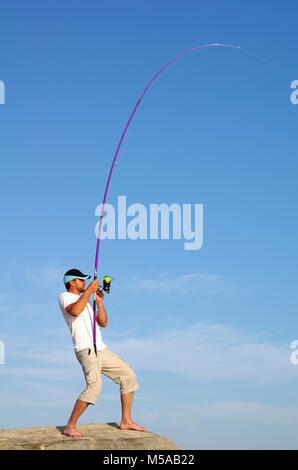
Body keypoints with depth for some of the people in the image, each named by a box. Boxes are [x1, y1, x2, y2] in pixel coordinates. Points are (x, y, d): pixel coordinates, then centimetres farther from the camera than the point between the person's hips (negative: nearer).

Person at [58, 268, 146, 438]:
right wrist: (89, 290, -15)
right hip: (86, 349, -9)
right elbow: (75, 311, -21)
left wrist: (99, 302, 11)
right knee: (94, 384, -28)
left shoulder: (86, 302, 28)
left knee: (128, 375, 8)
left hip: (101, 349, 9)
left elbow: (103, 323, 21)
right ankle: (70, 427, -19)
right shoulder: (64, 297, 2)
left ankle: (126, 421, 14)